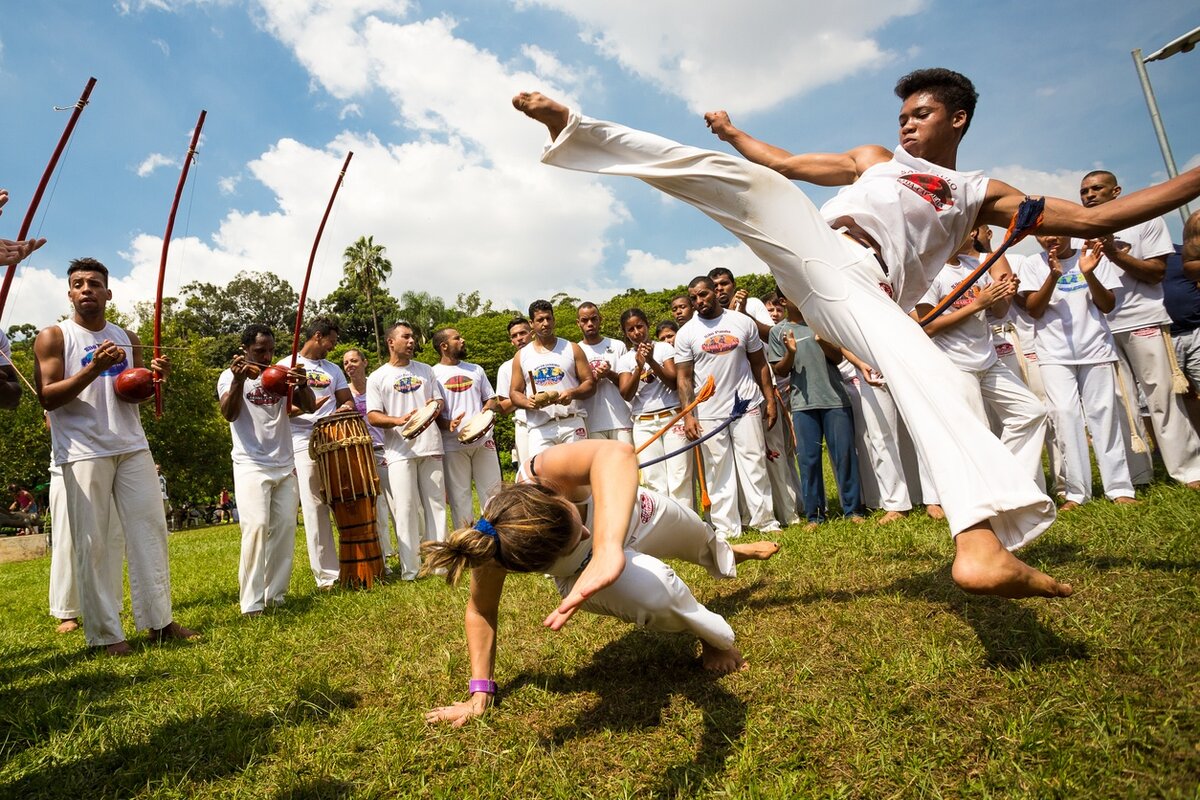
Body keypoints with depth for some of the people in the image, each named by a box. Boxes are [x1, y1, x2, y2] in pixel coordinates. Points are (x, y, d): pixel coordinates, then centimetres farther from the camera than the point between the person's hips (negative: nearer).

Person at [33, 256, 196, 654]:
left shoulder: (126, 338, 13)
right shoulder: (53, 337, 0)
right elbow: (47, 397, -8)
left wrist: (154, 378, -4)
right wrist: (93, 368, -21)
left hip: (132, 446, 4)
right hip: (83, 451, -4)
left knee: (150, 528, 2)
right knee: (93, 541, -2)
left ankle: (159, 620, 10)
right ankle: (105, 633, 6)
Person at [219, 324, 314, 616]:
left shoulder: (281, 375, 8)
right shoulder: (231, 376, 1)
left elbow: (310, 407, -3)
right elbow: (229, 414, -15)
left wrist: (302, 384, -24)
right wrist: (239, 380, -32)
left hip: (285, 465, 4)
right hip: (251, 465, -4)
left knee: (285, 528, 2)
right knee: (256, 526, -16)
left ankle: (275, 595, 11)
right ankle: (251, 603, -12)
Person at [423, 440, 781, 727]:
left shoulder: (546, 473, -50)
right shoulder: (495, 551, -41)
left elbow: (616, 454, -72)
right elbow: (481, 610, -21)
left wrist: (607, 552, -86)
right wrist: (480, 693, -20)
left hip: (634, 514, 1)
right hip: (584, 571, -1)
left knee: (700, 542, 28)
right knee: (653, 592, -32)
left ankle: (730, 552, 69)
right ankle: (717, 638, 3)